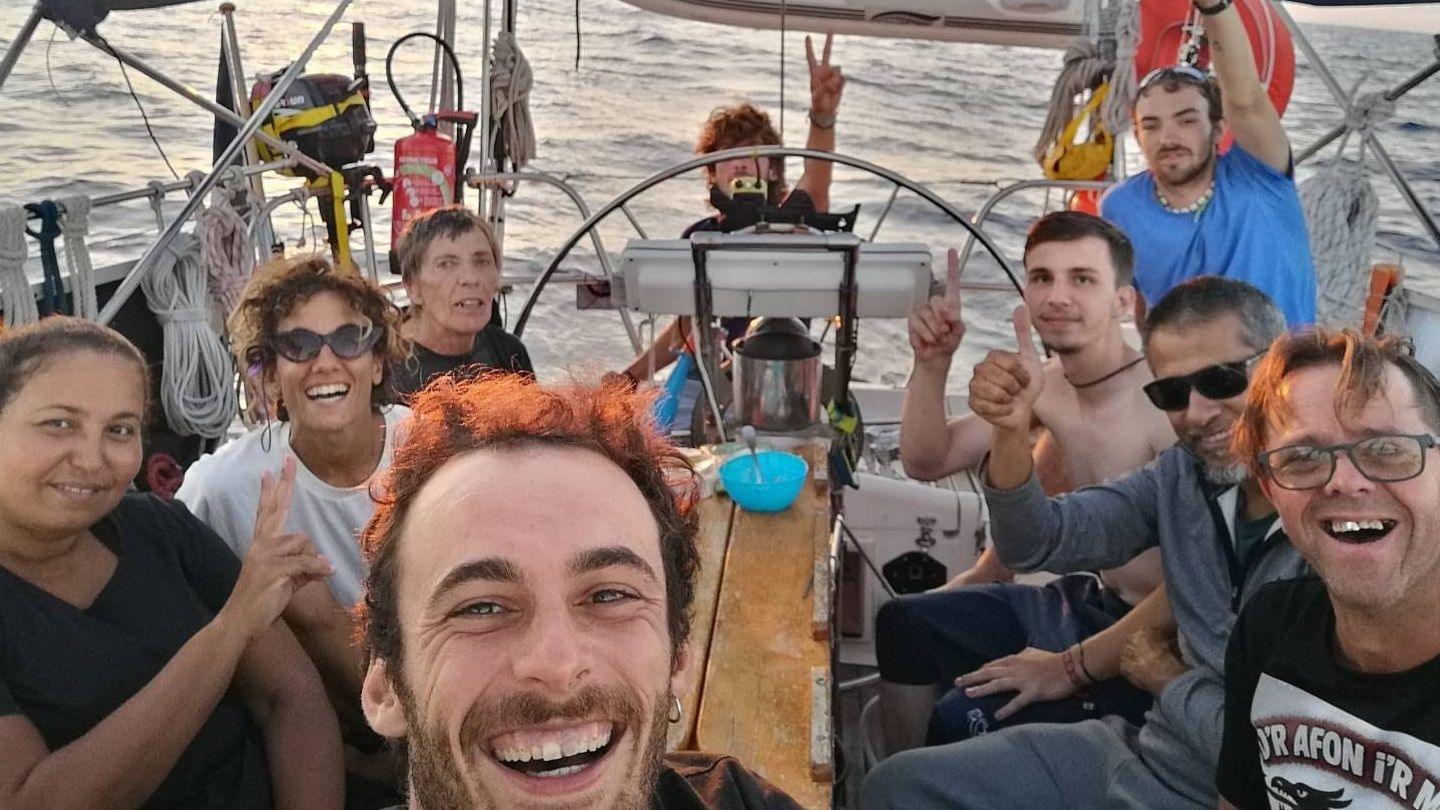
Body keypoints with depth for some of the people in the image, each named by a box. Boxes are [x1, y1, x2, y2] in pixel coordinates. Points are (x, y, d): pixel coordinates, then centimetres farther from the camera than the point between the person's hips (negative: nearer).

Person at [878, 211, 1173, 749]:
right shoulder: (1046, 386, 1)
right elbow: (926, 462, 6)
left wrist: (1076, 667, -26)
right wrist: (932, 363, -11)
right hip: (1091, 599, 9)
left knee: (964, 719, -23)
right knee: (903, 625, 10)